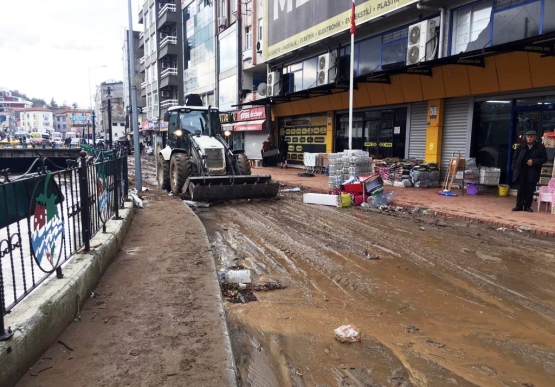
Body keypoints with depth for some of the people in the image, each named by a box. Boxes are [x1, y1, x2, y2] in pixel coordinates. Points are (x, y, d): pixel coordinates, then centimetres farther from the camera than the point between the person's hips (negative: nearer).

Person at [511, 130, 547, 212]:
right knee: (521, 188, 4)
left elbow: (544, 158, 1)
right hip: (521, 170, 1)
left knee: (530, 189, 2)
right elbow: (515, 157, 10)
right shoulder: (521, 146, 4)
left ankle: (527, 206, 11)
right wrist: (514, 167, 1)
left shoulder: (540, 147, 0)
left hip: (533, 171, -1)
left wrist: (533, 161, -13)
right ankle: (519, 205, 9)